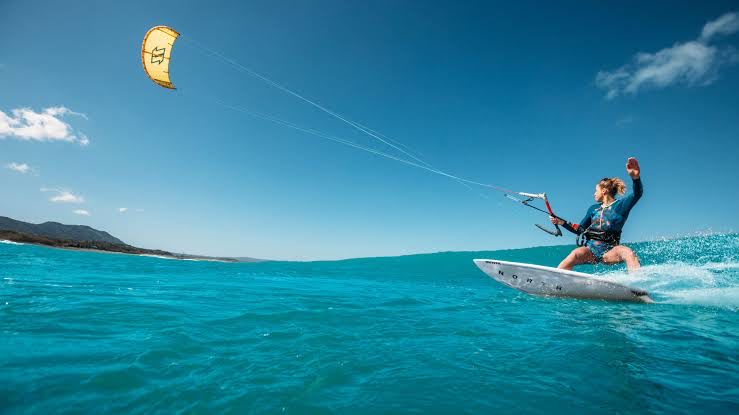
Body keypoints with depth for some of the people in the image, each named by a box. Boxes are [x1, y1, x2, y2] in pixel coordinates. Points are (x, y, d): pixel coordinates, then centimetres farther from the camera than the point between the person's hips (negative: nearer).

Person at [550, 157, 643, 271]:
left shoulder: (621, 204, 7)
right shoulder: (593, 209, 20)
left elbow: (637, 194, -14)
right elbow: (580, 230, 22)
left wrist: (636, 177, -35)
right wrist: (562, 222, 7)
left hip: (608, 251, -2)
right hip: (589, 249, 2)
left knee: (628, 252, -33)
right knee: (576, 254, -30)